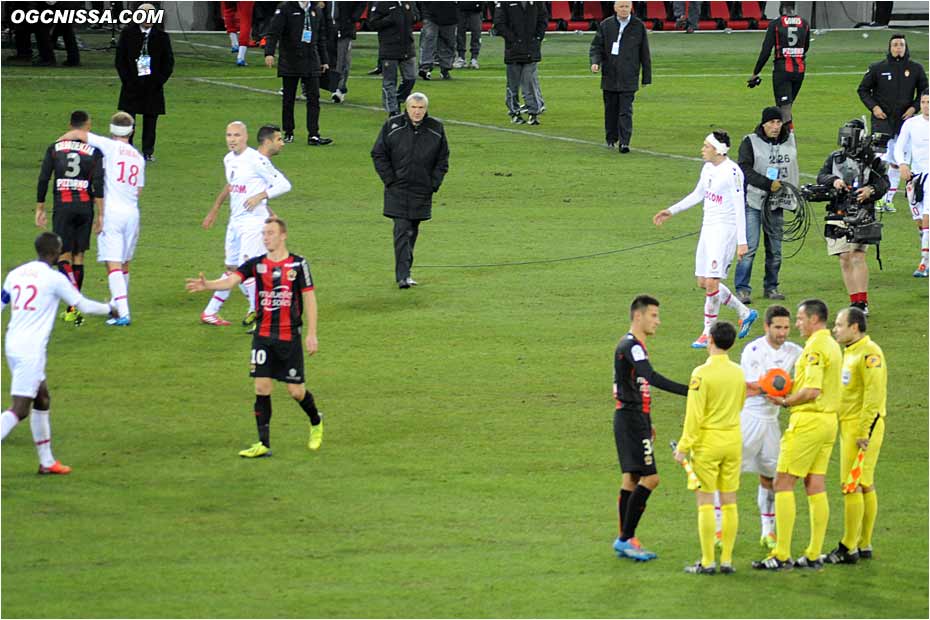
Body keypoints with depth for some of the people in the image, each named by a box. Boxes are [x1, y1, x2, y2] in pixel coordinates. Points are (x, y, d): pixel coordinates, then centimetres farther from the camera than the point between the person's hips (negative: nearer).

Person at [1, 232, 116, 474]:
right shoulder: (54, 278, -7)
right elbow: (84, 305, 1)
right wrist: (109, 309, 20)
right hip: (31, 350, -8)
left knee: (42, 399, 20)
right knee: (20, 409, -10)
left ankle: (46, 461, 24)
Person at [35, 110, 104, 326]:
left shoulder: (54, 149, 3)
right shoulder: (95, 152, 0)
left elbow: (43, 180, 2)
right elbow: (99, 185, -7)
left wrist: (40, 209, 10)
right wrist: (101, 215, -4)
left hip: (63, 206, -1)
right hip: (85, 206, 1)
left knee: (64, 255, 0)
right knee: (79, 255, 11)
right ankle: (73, 308, 16)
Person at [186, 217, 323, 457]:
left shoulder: (298, 264, -5)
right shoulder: (256, 264, 1)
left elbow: (309, 298, -2)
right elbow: (231, 280, -15)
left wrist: (311, 334, -5)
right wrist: (207, 285, -36)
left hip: (290, 336, -2)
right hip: (263, 336, 2)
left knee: (296, 390, 1)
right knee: (262, 388, -4)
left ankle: (316, 422, 32)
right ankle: (263, 444, 2)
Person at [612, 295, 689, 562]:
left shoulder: (635, 345, 16)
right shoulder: (630, 346, -17)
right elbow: (651, 378, -32)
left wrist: (647, 423, 28)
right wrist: (689, 391, -39)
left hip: (635, 419, 11)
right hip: (631, 420, -11)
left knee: (632, 478, 11)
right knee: (649, 477, -12)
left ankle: (625, 540, 14)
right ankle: (626, 539, -9)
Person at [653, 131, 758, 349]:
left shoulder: (731, 172, -17)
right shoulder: (708, 168, 9)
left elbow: (740, 208, -18)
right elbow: (698, 194, 25)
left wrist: (742, 242, -20)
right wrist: (671, 211, 26)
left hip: (725, 230, -9)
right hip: (708, 228, 9)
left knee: (712, 282, -11)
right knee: (703, 282, 9)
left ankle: (708, 333, 0)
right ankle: (745, 313, 24)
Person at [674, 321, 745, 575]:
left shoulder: (702, 373, -14)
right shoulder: (739, 373, 3)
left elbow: (694, 414, -15)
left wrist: (684, 446, -8)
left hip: (708, 442, -5)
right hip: (734, 441, 5)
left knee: (705, 502, -1)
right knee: (729, 502, 8)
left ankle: (707, 561, -2)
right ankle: (727, 559, 10)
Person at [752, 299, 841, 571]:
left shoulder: (815, 347, -15)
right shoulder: (833, 346, 15)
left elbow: (811, 391, -23)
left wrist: (785, 402, -10)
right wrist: (790, 390, 10)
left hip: (808, 420, -10)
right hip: (828, 420, 10)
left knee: (783, 483, -6)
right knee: (815, 487, 10)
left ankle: (782, 555, -8)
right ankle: (814, 555, 10)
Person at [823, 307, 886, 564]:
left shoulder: (869, 353, -16)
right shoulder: (851, 352, 17)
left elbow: (874, 395, -21)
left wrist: (864, 432, -22)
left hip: (863, 427, -10)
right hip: (849, 426, 10)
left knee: (852, 487, -9)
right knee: (865, 486, 13)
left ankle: (848, 549, -7)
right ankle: (864, 545, 17)